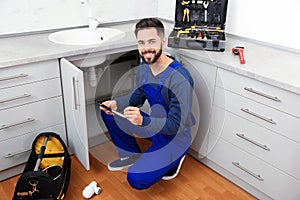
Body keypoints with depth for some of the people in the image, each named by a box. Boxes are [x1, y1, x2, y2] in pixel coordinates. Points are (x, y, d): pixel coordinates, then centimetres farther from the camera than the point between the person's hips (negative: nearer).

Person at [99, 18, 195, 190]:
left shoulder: (180, 79, -30)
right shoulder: (144, 67, -5)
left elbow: (176, 126, -28)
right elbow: (137, 97, 10)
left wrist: (143, 121, -43)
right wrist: (116, 104, -10)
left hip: (175, 137, -7)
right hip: (153, 125, 7)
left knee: (137, 179, -21)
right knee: (108, 112, 3)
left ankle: (173, 159, 7)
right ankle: (132, 155, 17)